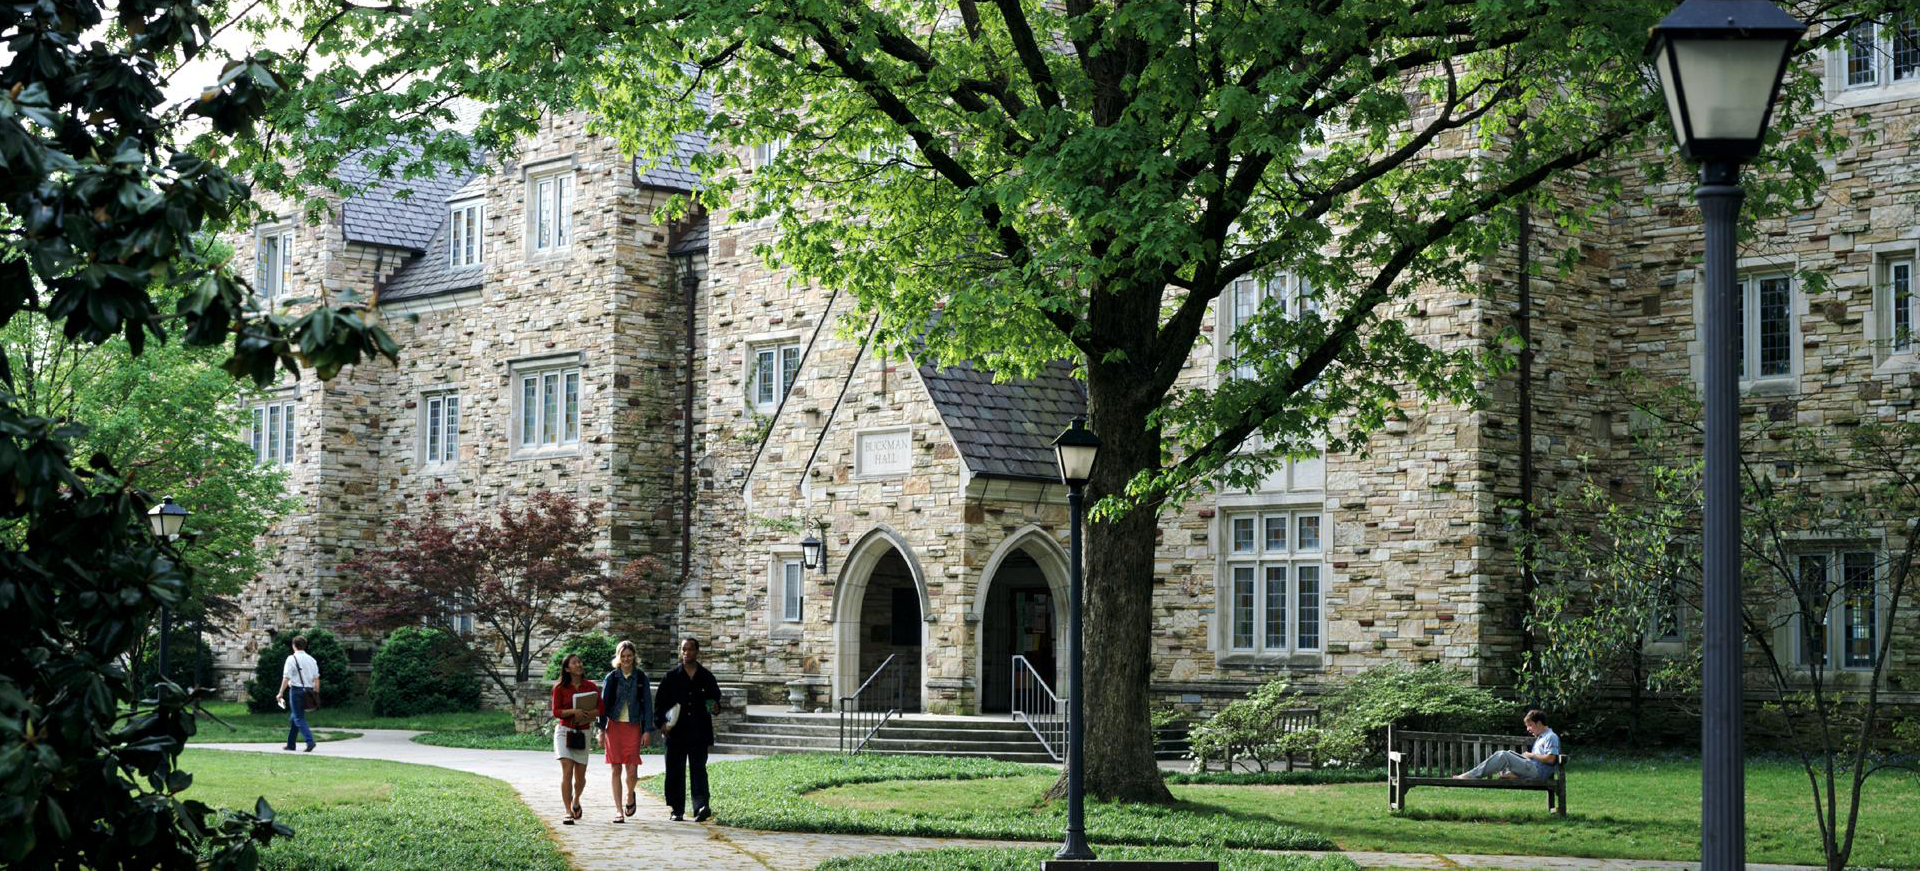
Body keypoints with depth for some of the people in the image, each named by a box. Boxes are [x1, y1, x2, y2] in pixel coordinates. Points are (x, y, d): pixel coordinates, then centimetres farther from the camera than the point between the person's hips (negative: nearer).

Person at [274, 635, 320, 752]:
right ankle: (290, 744, 24)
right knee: (293, 717, 19)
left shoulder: (291, 659, -7)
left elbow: (286, 678, -10)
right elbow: (316, 678, 9)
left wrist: (281, 693, -5)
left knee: (299, 718, -6)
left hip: (296, 690, -6)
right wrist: (316, 694, 15)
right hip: (308, 690, 6)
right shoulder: (311, 659, 10)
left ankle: (310, 741, -24)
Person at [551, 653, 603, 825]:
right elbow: (556, 712, -4)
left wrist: (588, 715, -17)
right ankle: (568, 813, -12)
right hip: (564, 731, -2)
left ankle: (576, 801, 38)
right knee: (567, 771, -15)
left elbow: (601, 707, 1)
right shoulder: (560, 688, 0)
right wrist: (573, 711, -20)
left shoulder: (590, 687, 6)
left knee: (580, 776, 6)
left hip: (582, 733, 2)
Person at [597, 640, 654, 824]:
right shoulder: (611, 678, 3)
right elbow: (603, 704, 5)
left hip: (633, 727, 0)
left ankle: (629, 796, 26)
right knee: (616, 770, 0)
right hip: (614, 726, 0)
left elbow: (647, 705, 5)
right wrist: (601, 729, -1)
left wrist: (647, 730, -1)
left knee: (632, 771, -6)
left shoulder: (641, 678, 4)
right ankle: (618, 810, 7)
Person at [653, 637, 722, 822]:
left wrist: (715, 708, -5)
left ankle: (700, 808, -19)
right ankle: (677, 810, 13)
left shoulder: (707, 677, 9)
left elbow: (716, 699, 17)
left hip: (699, 733, -1)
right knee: (675, 772, 4)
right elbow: (659, 702, 7)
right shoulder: (670, 677, 7)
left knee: (699, 770, -9)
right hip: (676, 733, 1)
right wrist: (660, 722, -7)